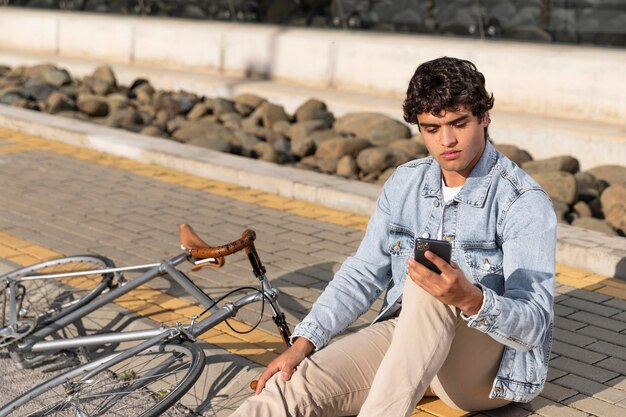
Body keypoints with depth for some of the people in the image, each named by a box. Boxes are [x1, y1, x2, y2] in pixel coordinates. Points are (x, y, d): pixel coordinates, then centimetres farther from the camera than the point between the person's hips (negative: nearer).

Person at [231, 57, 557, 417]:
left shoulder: (524, 203, -13)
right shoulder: (405, 183, 5)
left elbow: (534, 325, -19)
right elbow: (364, 273, 8)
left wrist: (470, 299, -40)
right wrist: (304, 343, -6)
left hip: (488, 366, -4)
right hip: (405, 336, 5)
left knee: (427, 285, -36)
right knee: (291, 385, -22)